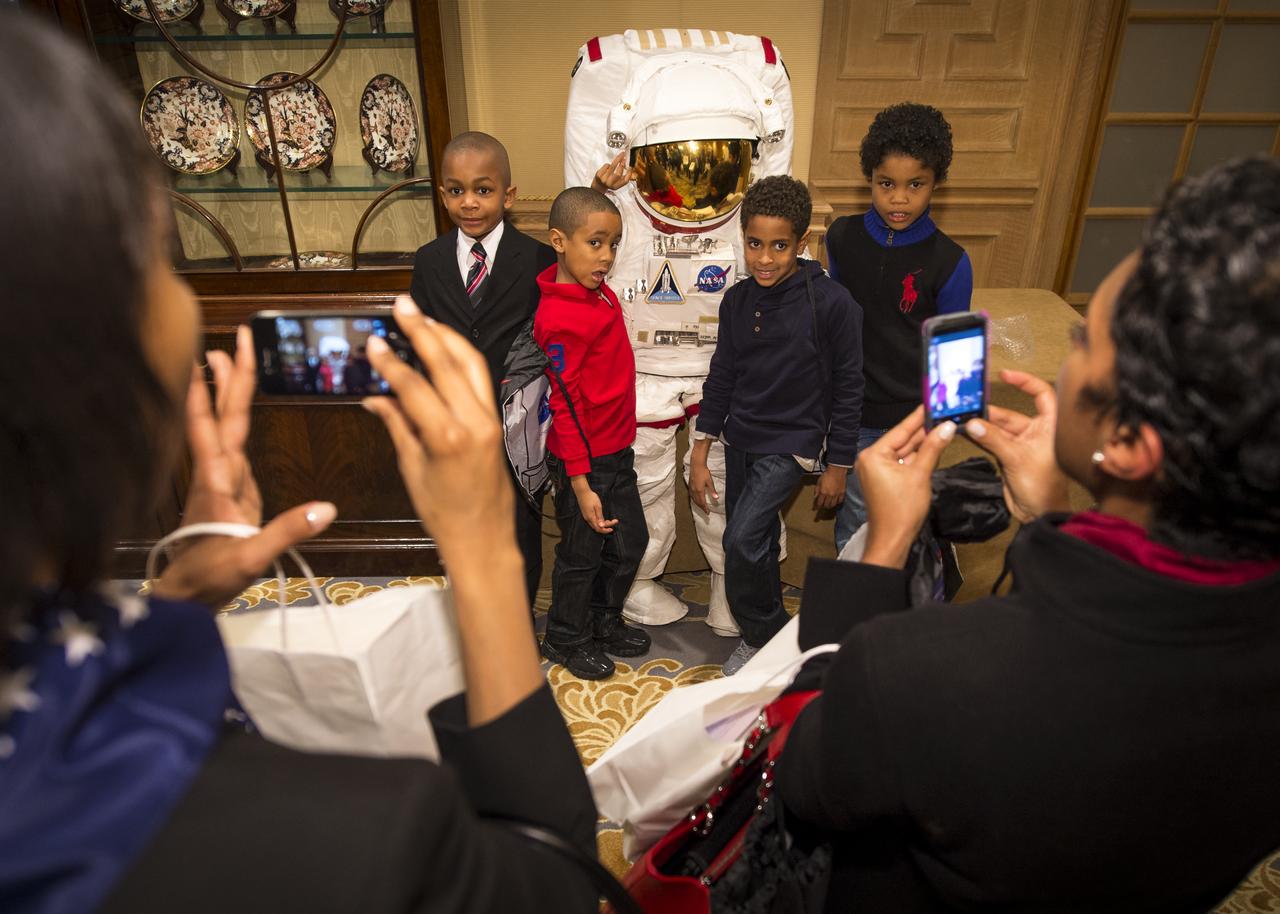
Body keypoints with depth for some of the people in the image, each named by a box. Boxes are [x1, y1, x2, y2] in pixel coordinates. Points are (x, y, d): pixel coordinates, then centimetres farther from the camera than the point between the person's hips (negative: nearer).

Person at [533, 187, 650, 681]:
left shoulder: (599, 293, 0)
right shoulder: (559, 319, -24)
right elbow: (566, 406, -22)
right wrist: (581, 485, -20)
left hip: (617, 451, 9)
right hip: (585, 460, -9)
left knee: (630, 543, 20)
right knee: (581, 555, 10)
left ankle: (605, 623, 43)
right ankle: (566, 640, 34)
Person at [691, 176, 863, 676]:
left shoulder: (832, 303, -15)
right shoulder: (737, 301, -1)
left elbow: (847, 389, -9)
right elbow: (721, 377, 6)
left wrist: (839, 465, -5)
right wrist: (700, 455, 5)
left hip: (792, 441, -5)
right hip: (739, 440, 5)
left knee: (742, 538, -16)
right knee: (760, 544, 15)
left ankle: (762, 636, 10)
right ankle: (765, 635, 36)